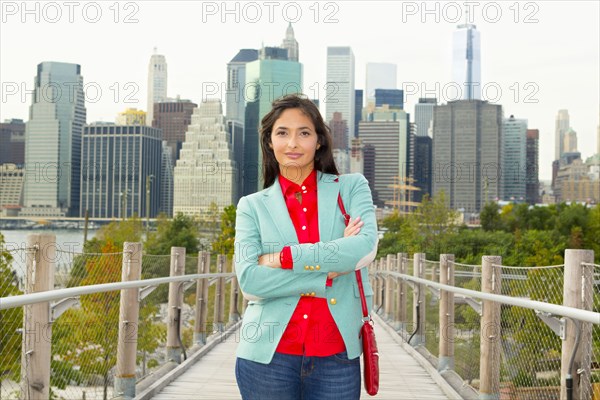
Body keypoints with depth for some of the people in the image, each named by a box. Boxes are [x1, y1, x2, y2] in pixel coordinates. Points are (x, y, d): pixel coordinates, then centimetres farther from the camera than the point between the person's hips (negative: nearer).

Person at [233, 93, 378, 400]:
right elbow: (249, 279, -8)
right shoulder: (252, 206, 6)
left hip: (336, 358, 0)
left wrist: (283, 258, -12)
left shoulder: (352, 187, 6)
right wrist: (326, 275, -13)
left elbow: (365, 247, -12)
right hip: (268, 357, 0)